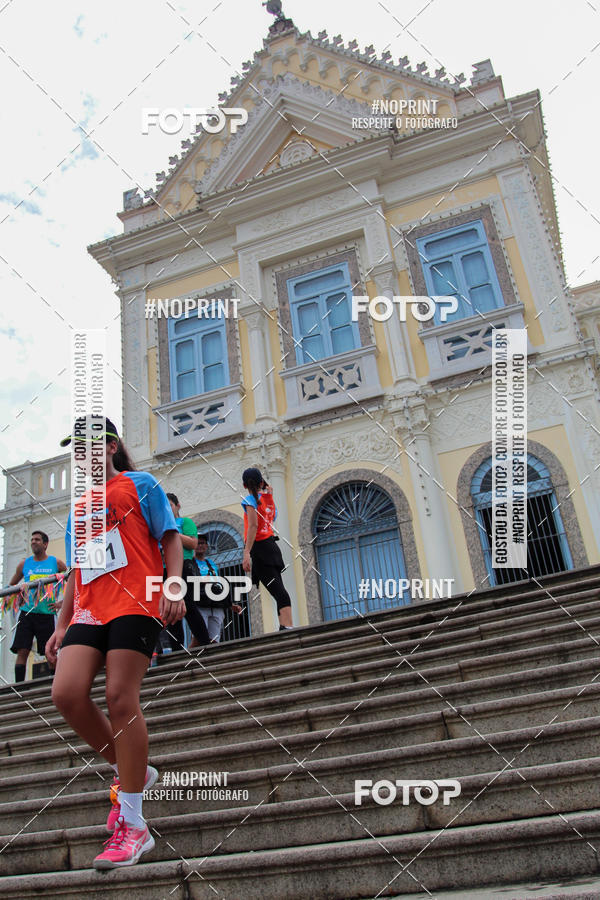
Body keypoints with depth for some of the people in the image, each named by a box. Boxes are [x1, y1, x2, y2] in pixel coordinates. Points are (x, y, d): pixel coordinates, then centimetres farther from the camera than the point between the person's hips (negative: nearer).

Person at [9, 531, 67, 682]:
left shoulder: (56, 563, 4)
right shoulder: (24, 564, 11)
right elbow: (11, 586, 24)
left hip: (46, 614, -2)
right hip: (26, 613, 2)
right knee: (22, 652, -6)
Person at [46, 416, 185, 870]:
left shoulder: (140, 485, 9)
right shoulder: (78, 507, 26)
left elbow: (171, 539, 3)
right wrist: (62, 625, 20)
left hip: (135, 602, -6)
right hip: (88, 610, 6)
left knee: (121, 697, -12)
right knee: (67, 692, -13)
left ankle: (133, 825, -3)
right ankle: (132, 772, 10)